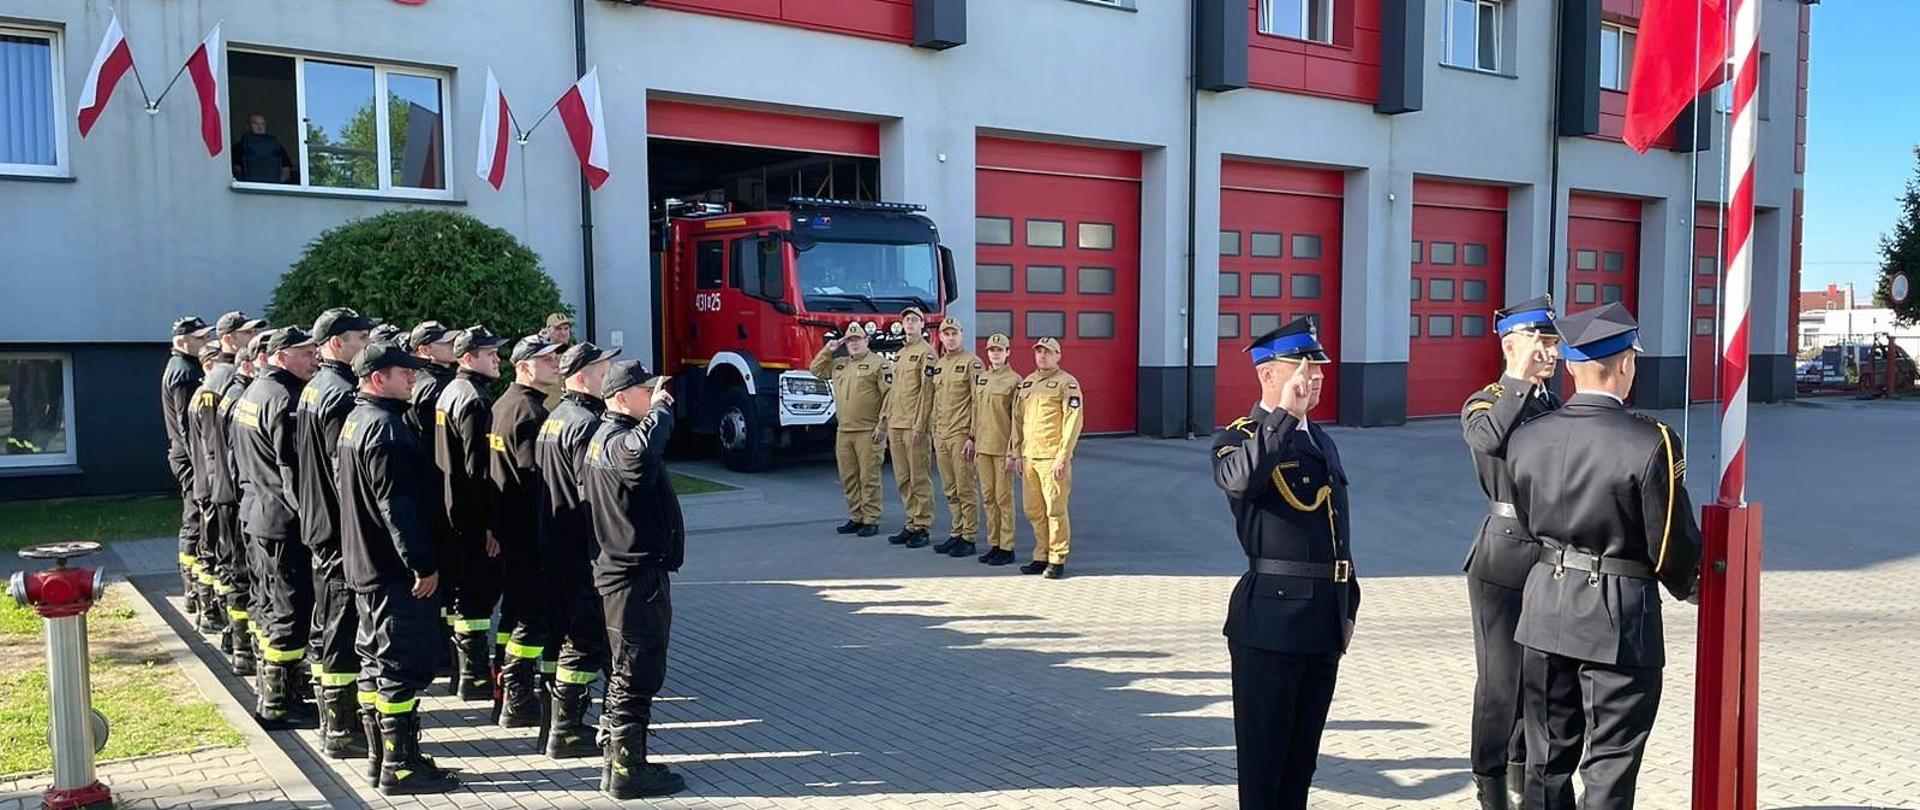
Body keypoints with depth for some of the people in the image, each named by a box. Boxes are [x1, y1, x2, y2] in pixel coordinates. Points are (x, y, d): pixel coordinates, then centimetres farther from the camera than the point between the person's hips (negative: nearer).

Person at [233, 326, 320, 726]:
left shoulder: (251, 393, 15)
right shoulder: (284, 399, -18)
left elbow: (240, 460, 21)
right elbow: (293, 468, -22)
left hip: (254, 513, 11)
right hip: (282, 519, -11)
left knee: (267, 602, 18)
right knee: (292, 610, -4)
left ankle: (270, 688, 28)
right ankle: (278, 703, 2)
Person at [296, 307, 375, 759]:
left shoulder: (312, 390, 13)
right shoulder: (342, 396, -19)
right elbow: (348, 471, -22)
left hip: (319, 524, 11)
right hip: (345, 531, -11)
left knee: (326, 627, 17)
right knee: (345, 632, -4)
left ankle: (331, 717, 29)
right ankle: (342, 731, 3)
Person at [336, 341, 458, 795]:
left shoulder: (356, 419, 14)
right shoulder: (385, 428, -18)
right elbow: (398, 505, -23)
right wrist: (424, 565, -19)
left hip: (363, 566, 11)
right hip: (395, 570, -11)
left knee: (375, 662, 15)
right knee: (404, 665, -4)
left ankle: (380, 758, 24)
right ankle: (400, 766, 2)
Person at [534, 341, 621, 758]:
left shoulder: (554, 418, 15)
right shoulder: (586, 424, -17)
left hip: (555, 547, 10)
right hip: (583, 550, -10)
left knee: (571, 634, 18)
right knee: (586, 642, -2)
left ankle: (565, 720, 27)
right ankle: (565, 731, 2)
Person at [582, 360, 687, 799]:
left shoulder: (604, 437, 13)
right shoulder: (616, 441, -20)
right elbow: (641, 451, -46)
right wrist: (661, 408, -30)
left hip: (624, 569, 11)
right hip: (637, 575, -11)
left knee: (625, 672, 18)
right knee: (637, 677, -3)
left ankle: (619, 760, 28)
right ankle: (626, 772, 5)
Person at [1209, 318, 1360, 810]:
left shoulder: (1322, 441, 15)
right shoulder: (1239, 437, -6)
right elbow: (1239, 479, -32)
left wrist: (1347, 605, 18)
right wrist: (1286, 414, -25)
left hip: (1325, 620, 7)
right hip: (1271, 618, -7)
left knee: (1303, 750, 16)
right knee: (1263, 752, 3)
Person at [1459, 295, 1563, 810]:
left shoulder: (1555, 406, 13)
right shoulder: (1484, 404, -6)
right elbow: (1487, 440, -31)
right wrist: (1520, 380, -27)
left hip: (1553, 559, 6)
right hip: (1504, 558, -6)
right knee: (1500, 680, -2)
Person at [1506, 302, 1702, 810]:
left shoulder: (1525, 439, -2)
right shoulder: (1651, 443, -17)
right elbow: (1673, 546, -11)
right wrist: (1688, 585, 10)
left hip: (1546, 612, 5)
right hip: (1620, 620, -5)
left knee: (1548, 759, 17)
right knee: (1609, 768, 6)